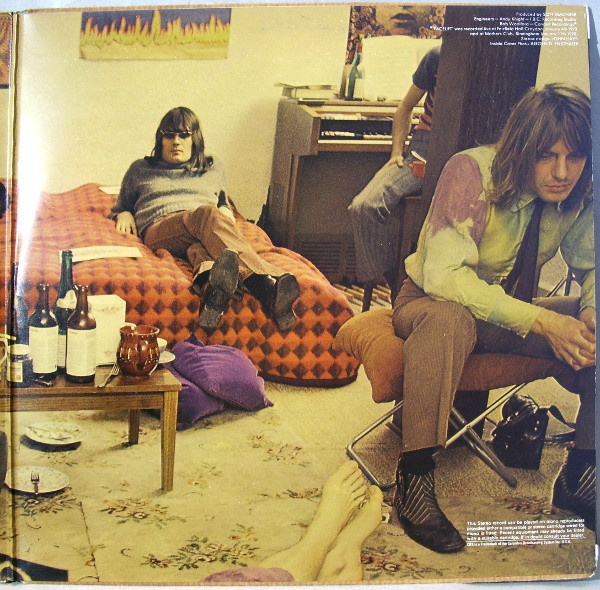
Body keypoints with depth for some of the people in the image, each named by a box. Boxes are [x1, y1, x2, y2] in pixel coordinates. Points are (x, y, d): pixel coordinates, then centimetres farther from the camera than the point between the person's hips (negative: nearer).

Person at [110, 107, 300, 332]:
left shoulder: (213, 168, 34)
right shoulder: (140, 170, 32)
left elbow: (223, 205, 40)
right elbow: (119, 209, 36)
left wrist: (226, 213, 15)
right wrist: (123, 215, 11)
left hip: (203, 232, 2)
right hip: (160, 229, -2)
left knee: (197, 245, -42)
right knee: (208, 214, -39)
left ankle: (210, 283, -80)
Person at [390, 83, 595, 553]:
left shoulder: (580, 196, -9)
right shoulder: (473, 172, -26)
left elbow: (591, 266, 3)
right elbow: (443, 275, -33)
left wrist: (591, 312, -22)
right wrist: (540, 321, -40)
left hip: (508, 312, 5)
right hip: (429, 303, -5)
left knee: (588, 324, -17)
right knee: (449, 319, -41)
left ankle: (579, 477, -4)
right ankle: (415, 476, -32)